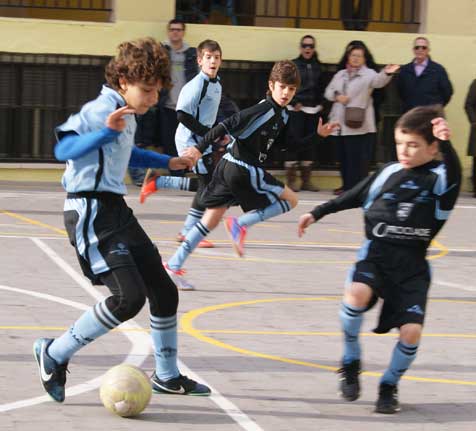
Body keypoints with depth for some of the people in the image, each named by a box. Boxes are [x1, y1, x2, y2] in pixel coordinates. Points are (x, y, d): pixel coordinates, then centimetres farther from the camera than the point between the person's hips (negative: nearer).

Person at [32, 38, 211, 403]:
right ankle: (55, 355, -4)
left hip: (116, 209, 10)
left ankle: (167, 376, 27)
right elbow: (63, 148, -27)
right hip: (90, 212, -10)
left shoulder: (127, 116, 16)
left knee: (164, 291, 11)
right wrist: (106, 131, -38)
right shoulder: (101, 110, -14)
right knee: (129, 297, -19)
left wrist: (167, 162, 39)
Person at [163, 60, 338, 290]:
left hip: (228, 168, 9)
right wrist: (200, 148, -25)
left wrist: (317, 135, 18)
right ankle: (240, 224, -8)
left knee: (211, 221, 11)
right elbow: (226, 126, -21)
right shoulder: (262, 110, -17)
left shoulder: (281, 116, 13)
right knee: (291, 199, 1)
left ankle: (173, 266, 10)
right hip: (242, 170, -9)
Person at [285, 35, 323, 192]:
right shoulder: (293, 65, -2)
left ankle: (306, 180, 12)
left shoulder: (317, 66, 12)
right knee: (294, 142, -8)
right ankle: (291, 180, -4)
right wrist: (295, 103, -11)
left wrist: (320, 103, 5)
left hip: (313, 110, 5)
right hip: (296, 110, -5)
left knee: (310, 143, 6)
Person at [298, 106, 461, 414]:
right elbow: (354, 197, 21)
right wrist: (317, 213, 24)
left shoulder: (440, 178, -2)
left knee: (412, 331, -14)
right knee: (357, 294, -30)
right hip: (376, 254, 1)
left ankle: (389, 386, 15)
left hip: (412, 265, -1)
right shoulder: (389, 173, 8)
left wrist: (446, 143, -46)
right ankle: (351, 363, -6)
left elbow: (454, 170, -26)